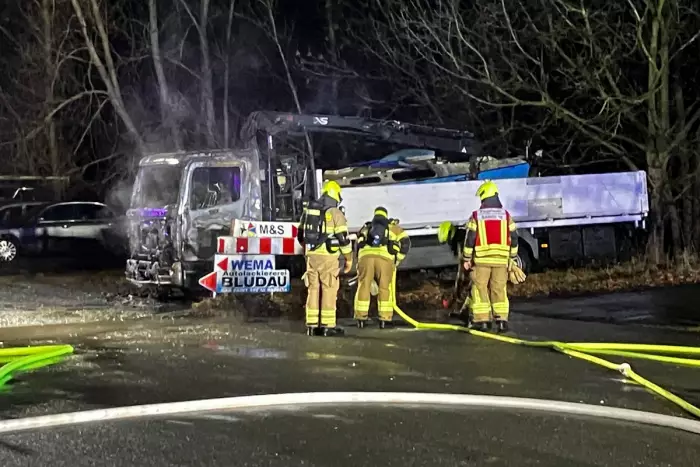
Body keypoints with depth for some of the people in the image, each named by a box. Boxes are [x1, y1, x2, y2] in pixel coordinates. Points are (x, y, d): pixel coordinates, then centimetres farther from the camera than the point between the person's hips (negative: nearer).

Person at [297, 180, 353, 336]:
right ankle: (327, 325, 1)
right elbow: (343, 238, -11)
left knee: (313, 289, 10)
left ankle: (311, 325, 11)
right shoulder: (335, 213, -8)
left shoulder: (308, 210, 11)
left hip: (311, 256, 5)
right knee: (328, 290, 0)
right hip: (328, 257, -5)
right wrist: (349, 258, 0)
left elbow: (301, 235, 17)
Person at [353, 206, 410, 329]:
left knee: (363, 287, 10)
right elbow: (405, 242, 14)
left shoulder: (366, 228, 34)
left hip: (366, 255, 1)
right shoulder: (393, 227, 27)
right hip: (385, 257, -1)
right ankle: (384, 319, 6)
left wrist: (359, 264, 44)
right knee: (384, 288, 9)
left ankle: (361, 318, 9)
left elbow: (358, 247, 35)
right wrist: (397, 260, 20)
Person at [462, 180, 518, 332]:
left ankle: (482, 320, 5)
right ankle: (501, 320, 3)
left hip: (481, 259, -2)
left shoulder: (476, 216, -5)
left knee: (480, 288, 6)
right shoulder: (506, 215, 2)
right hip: (501, 259, 2)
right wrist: (511, 258, 14)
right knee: (499, 290, 7)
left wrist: (466, 259, 5)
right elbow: (514, 238, 5)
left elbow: (470, 239, -4)